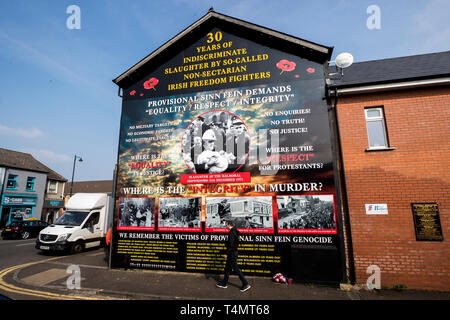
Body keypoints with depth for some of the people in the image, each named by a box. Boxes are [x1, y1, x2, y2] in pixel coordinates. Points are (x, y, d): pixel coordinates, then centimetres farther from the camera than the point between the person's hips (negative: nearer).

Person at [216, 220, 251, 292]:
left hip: (232, 253, -10)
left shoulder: (232, 233, -21)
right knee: (227, 267, 17)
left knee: (236, 269, -3)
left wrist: (226, 253, -21)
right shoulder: (235, 232, 10)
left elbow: (231, 245, -25)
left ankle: (245, 284, 3)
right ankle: (224, 283, 28)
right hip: (234, 252, 10)